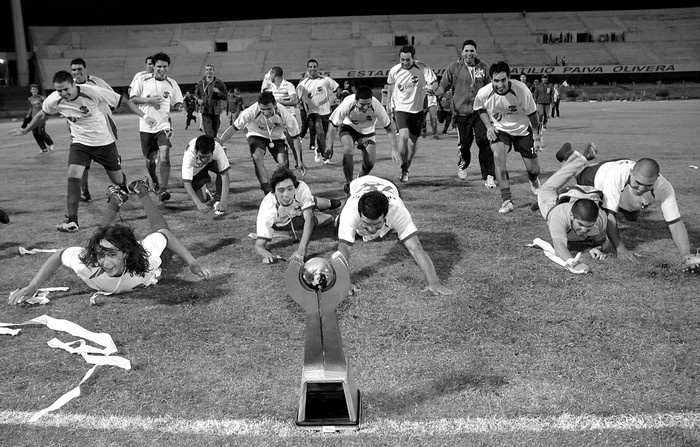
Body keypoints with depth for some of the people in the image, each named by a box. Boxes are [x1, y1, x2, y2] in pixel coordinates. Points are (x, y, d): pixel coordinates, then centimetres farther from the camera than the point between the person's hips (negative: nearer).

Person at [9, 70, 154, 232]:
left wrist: (144, 116, -23)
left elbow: (124, 101, -17)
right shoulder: (53, 100, -14)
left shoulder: (92, 92, -26)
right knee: (73, 176, -19)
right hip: (79, 142, 2)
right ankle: (72, 221, -14)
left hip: (104, 141, -2)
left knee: (117, 179, 11)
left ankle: (122, 185, 52)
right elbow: (42, 115, 9)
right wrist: (25, 130, 15)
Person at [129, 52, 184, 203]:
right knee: (150, 159, 12)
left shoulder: (172, 83, 3)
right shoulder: (143, 80, -1)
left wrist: (179, 107, -14)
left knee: (164, 157, -18)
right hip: (146, 126, 1)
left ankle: (163, 190, -18)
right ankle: (154, 181, 41)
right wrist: (149, 100, -14)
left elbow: (177, 103, 10)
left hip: (164, 125, -1)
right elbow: (132, 98, 0)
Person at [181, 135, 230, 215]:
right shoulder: (189, 154, -41)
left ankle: (218, 201, -14)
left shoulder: (217, 149, -40)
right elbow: (186, 182, -44)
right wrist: (198, 203, -57)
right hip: (195, 169, 0)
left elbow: (224, 175, -40)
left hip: (212, 162, 0)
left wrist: (223, 201, -50)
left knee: (222, 171, -35)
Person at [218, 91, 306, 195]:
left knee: (284, 162, -16)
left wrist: (300, 161, -19)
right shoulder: (252, 111, -34)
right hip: (256, 135, -1)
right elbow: (234, 128, -25)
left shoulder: (284, 114, -31)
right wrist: (219, 142, -35)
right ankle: (266, 188, -26)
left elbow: (295, 138, -20)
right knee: (257, 156, -30)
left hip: (277, 137, 1)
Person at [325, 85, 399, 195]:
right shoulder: (347, 104, -36)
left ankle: (360, 178, 27)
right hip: (348, 127, -1)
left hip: (367, 131, 1)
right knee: (348, 150, -30)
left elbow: (389, 127, -21)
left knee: (370, 162, -9)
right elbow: (333, 125, -24)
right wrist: (329, 147, -29)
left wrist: (394, 149, -25)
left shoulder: (376, 105, -33)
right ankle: (348, 183, -11)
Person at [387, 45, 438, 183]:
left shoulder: (423, 68, -13)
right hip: (401, 108, -1)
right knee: (403, 136, -23)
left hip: (418, 109, 1)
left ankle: (406, 168, 33)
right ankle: (404, 168, -7)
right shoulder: (394, 70, -6)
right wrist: (390, 103, 23)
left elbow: (435, 83, -19)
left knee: (413, 140, 10)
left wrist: (430, 87, -43)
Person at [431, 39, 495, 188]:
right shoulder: (454, 68, 0)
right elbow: (444, 86, 0)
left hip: (480, 111, 1)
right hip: (461, 112, 0)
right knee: (464, 144, 7)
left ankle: (488, 176, -7)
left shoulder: (483, 67, 6)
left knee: (484, 142, -11)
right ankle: (463, 165, 40)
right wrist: (434, 91, -19)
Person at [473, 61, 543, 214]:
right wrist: (488, 126, -11)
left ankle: (534, 181, 48)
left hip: (523, 129, 0)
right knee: (498, 156, -27)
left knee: (533, 168, 6)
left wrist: (536, 137, -10)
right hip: (499, 130, 1)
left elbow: (532, 114, -13)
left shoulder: (522, 90, -28)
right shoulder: (483, 93, -22)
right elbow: (481, 109, 3)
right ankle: (507, 200, -22)